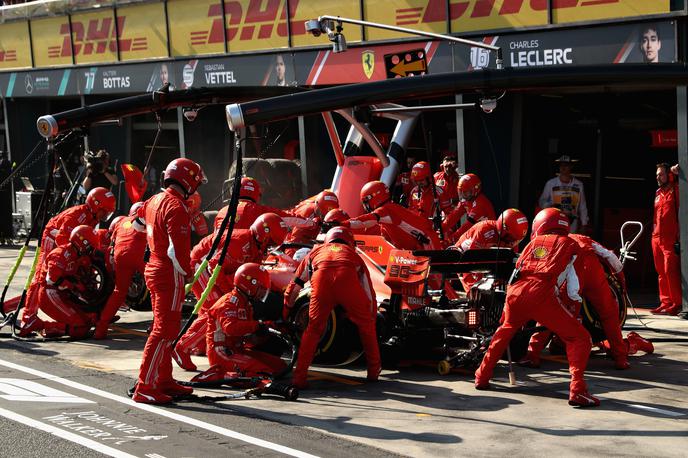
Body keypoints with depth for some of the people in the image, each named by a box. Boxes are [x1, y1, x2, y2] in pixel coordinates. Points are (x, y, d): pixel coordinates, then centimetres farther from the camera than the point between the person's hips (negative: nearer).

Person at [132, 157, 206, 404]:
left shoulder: (154, 201, 10)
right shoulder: (176, 206, -17)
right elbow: (177, 249, -23)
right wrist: (187, 272, -8)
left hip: (154, 269, 10)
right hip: (169, 274, -10)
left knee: (166, 328, 17)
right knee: (164, 330, -7)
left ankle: (165, 380, 25)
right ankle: (145, 388, -8)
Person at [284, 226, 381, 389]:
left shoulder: (316, 251, 41)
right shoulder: (354, 255, 40)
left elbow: (294, 286, 43)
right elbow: (369, 293, 39)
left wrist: (287, 308, 57)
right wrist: (373, 317, 52)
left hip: (321, 278, 0)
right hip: (348, 278, 0)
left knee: (313, 329, 15)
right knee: (366, 325, 21)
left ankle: (299, 377, 10)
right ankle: (374, 371, 28)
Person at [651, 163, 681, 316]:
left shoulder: (675, 189, 0)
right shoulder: (658, 193, 21)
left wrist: (676, 172, -21)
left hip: (670, 238, -8)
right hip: (657, 238, 8)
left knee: (670, 270, -13)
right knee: (661, 273, 8)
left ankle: (676, 304, -12)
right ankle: (665, 303, 13)